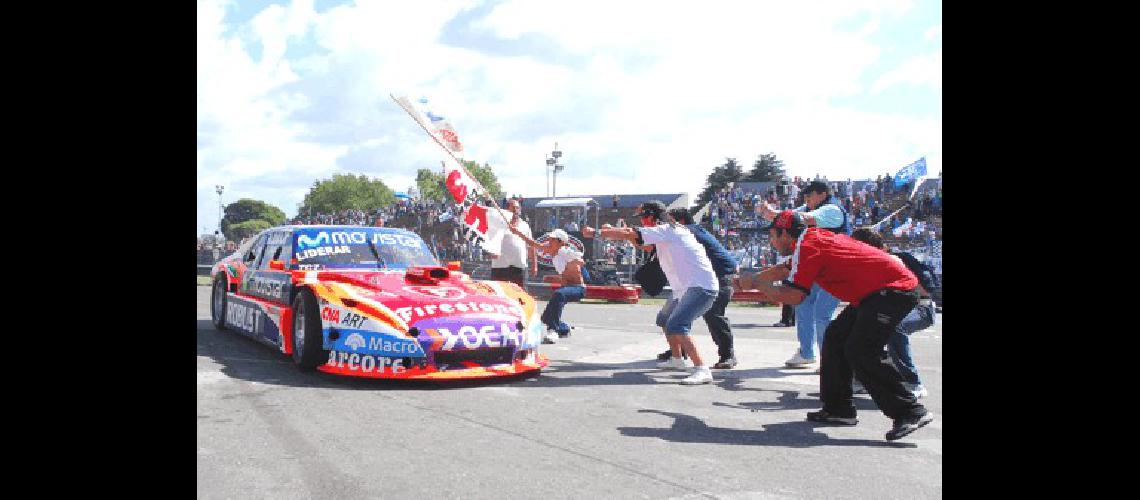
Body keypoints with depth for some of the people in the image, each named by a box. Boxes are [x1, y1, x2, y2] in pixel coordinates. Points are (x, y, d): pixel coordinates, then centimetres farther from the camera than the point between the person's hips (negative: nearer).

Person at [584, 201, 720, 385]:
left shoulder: (665, 230, -13)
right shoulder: (670, 231, 16)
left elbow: (629, 234, -17)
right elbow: (635, 235, 23)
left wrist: (596, 232, -12)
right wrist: (611, 230, 15)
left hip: (701, 287, -11)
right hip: (686, 288, 11)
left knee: (675, 326, -26)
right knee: (664, 319, 26)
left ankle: (702, 370, -29)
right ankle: (676, 359, 40)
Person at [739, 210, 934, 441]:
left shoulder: (807, 247, -14)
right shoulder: (814, 238, 15)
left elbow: (793, 296, -21)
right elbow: (784, 270, 29)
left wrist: (756, 283, -9)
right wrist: (748, 278, 32)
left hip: (894, 289, -11)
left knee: (861, 351, -18)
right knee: (836, 337, 12)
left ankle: (911, 411, -13)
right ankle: (839, 409, 16)